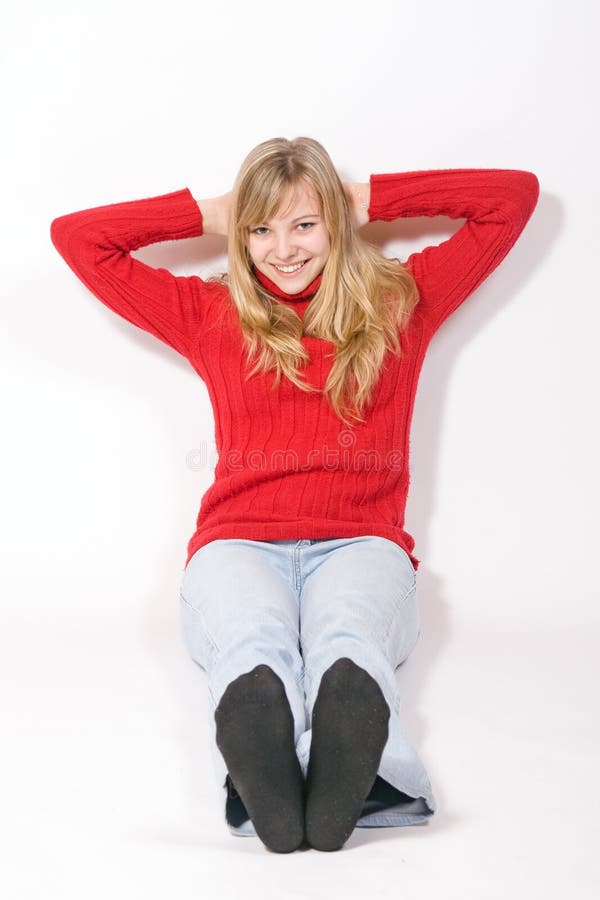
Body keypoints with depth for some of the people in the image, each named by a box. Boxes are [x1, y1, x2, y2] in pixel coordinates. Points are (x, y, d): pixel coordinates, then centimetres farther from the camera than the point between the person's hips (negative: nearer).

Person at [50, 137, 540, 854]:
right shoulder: (211, 317, 23)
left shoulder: (399, 304, 21)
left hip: (359, 543, 0)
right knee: (253, 640, -39)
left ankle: (345, 781, -69)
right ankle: (262, 790, -68)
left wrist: (371, 198, 21)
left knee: (348, 635, -39)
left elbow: (515, 195, 24)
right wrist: (209, 214, 24)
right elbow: (75, 236, 26)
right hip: (241, 545, 0)